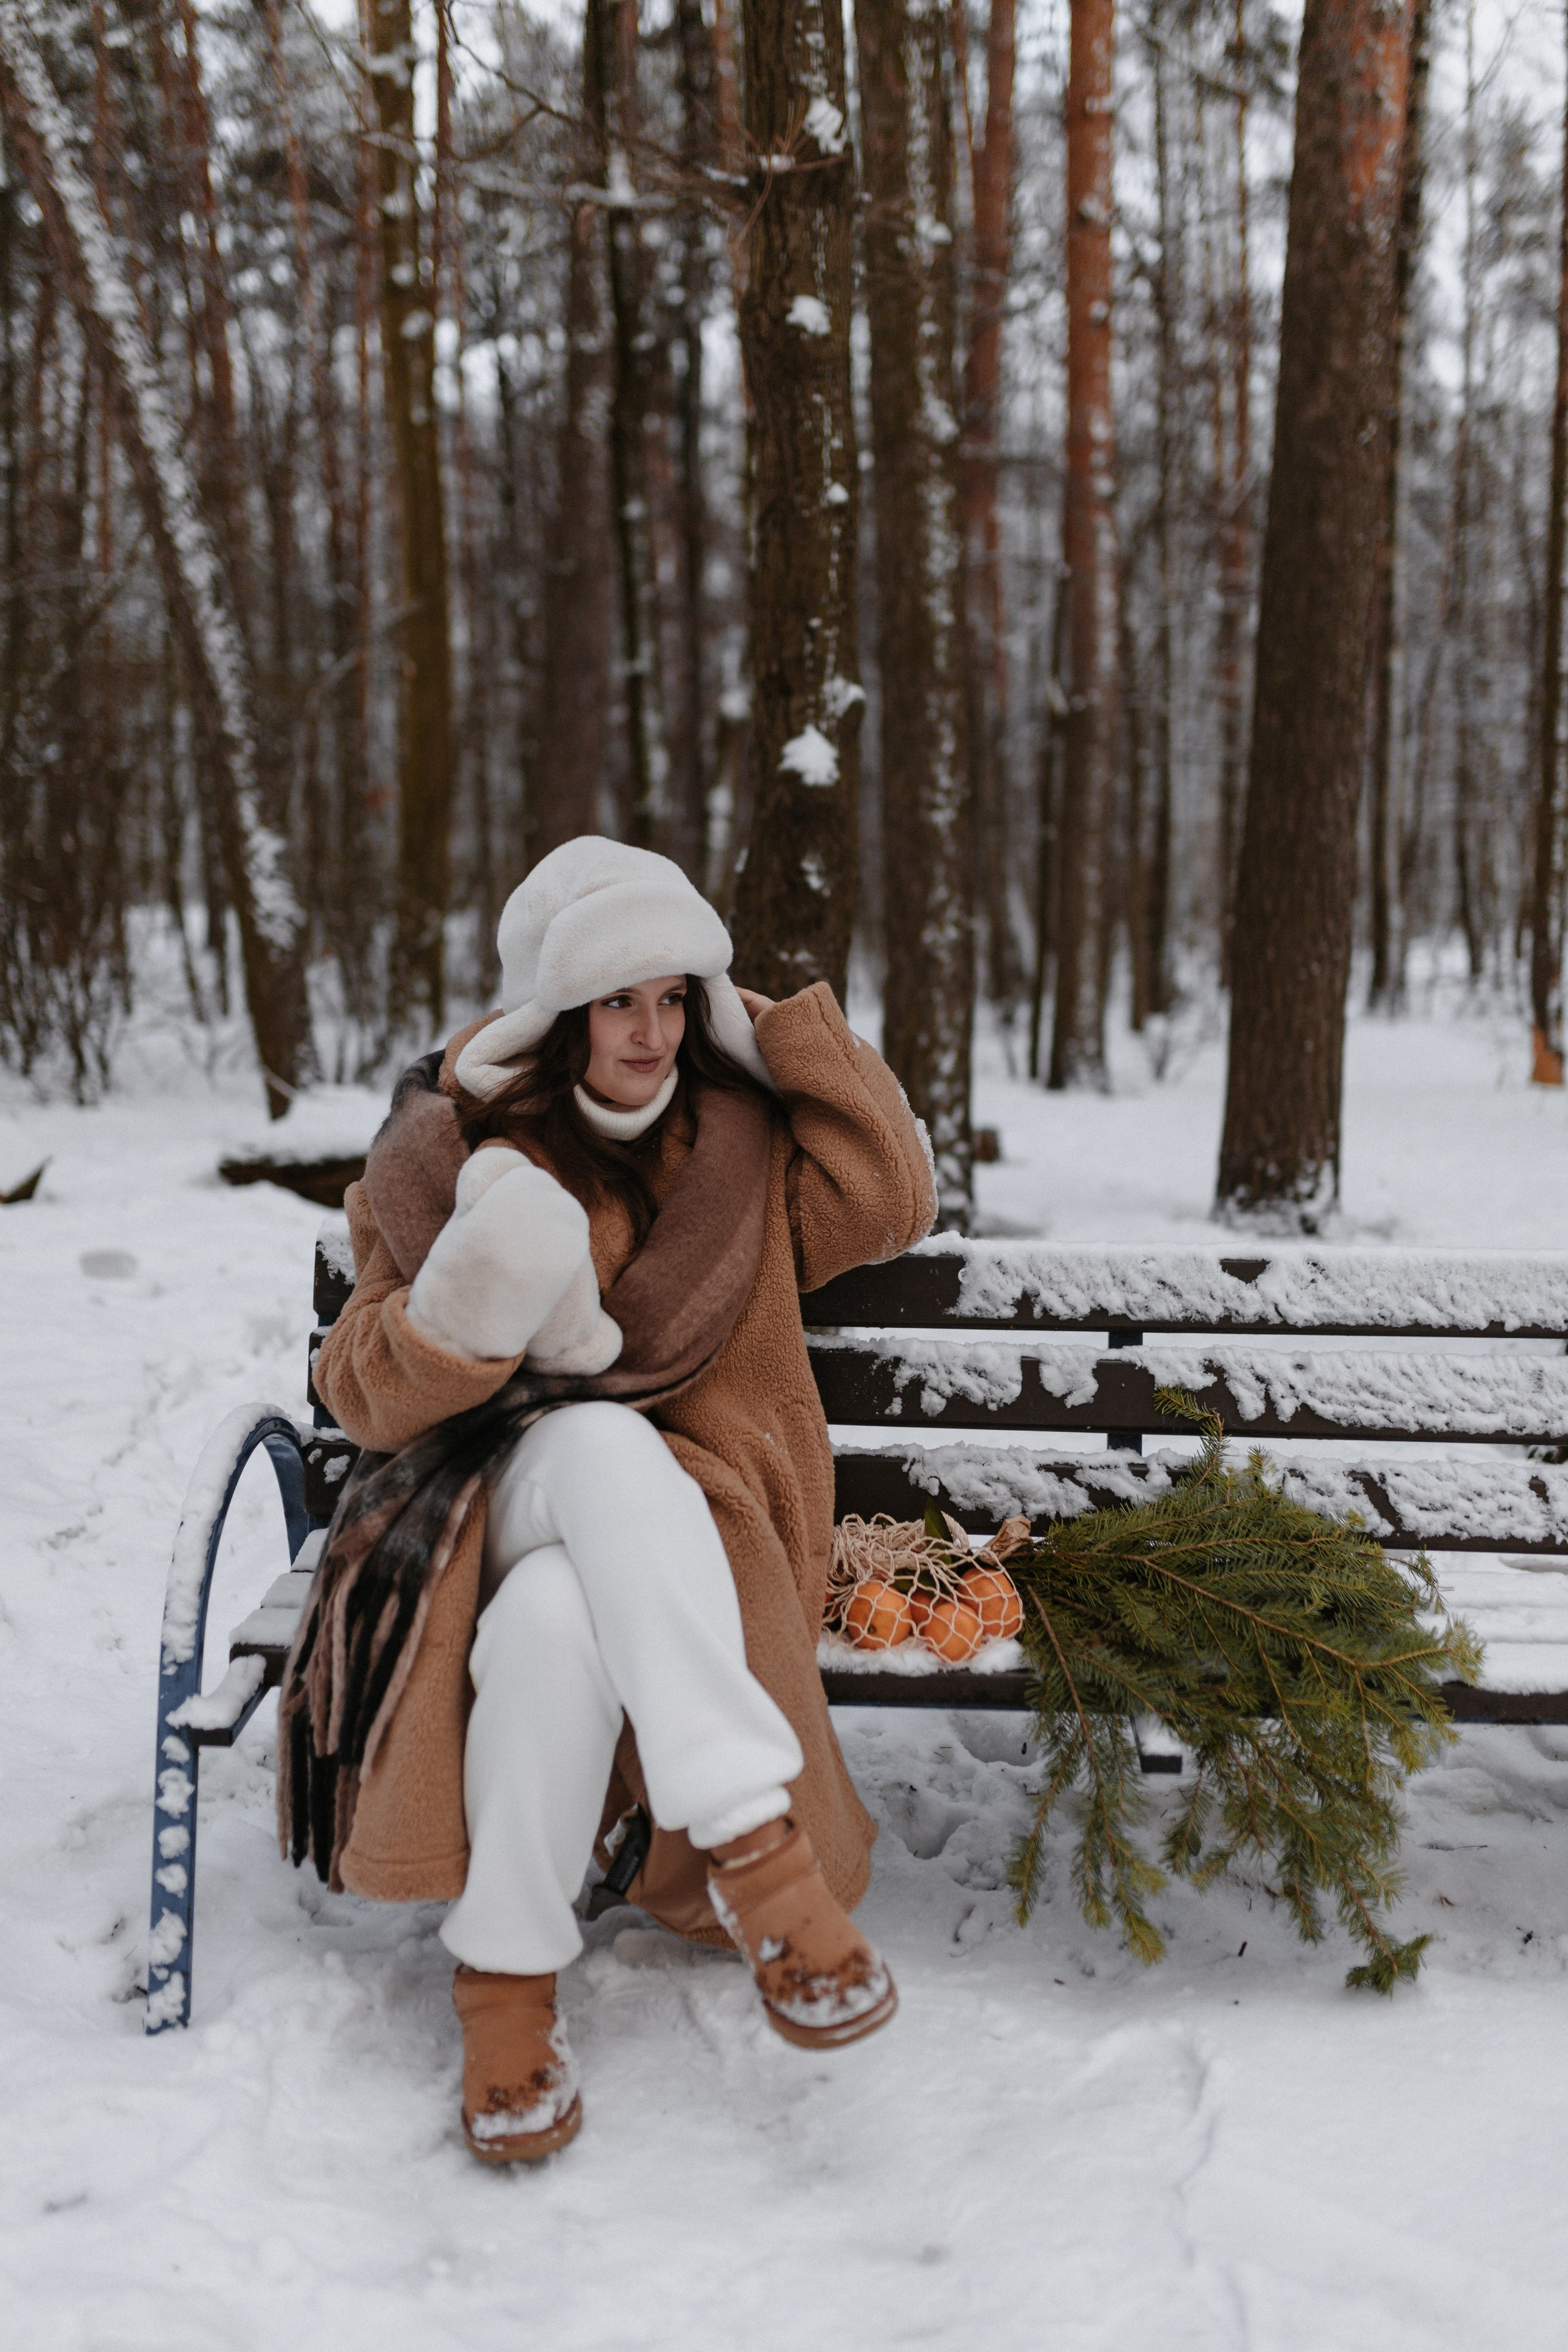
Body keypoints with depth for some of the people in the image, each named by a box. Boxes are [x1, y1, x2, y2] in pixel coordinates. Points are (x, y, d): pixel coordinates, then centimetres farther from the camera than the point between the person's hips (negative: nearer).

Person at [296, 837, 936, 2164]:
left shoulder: (735, 1134, 9)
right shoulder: (451, 1147, 2)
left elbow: (891, 1205, -2)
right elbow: (361, 1393, -1)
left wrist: (785, 1025, -3)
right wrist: (463, 1316, -24)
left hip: (681, 1528, 1)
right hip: (494, 1491, -1)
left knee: (559, 1611, -38)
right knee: (603, 1442, -39)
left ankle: (509, 1975, -31)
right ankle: (760, 1849, -42)